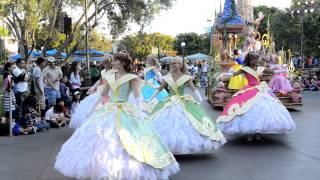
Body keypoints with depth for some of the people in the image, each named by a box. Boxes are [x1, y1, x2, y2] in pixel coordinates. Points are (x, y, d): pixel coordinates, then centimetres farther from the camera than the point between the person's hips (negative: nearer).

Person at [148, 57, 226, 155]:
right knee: (166, 125, -5)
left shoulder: (186, 77, -3)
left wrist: (200, 100, -24)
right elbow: (159, 89, 12)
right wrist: (150, 99, 12)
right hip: (169, 104, 2)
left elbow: (194, 89, -10)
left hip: (183, 104, -2)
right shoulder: (168, 77, 4)